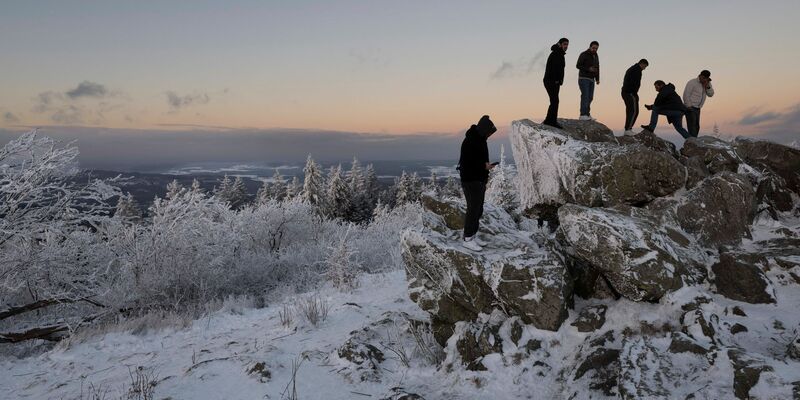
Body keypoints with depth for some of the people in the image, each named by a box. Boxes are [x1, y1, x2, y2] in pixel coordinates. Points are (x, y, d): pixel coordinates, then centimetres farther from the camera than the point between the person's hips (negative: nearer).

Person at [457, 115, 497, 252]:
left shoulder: (480, 139, 10)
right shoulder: (469, 141, -19)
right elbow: (466, 163, -23)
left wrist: (485, 174, 8)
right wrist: (484, 166, -21)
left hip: (479, 180, 9)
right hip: (471, 181, -9)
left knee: (478, 209, 12)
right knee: (473, 210, -5)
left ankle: (473, 236, 21)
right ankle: (467, 239, 4)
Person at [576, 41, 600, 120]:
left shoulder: (596, 57, 13)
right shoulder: (583, 55, -7)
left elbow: (597, 68, 16)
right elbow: (578, 66, -12)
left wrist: (597, 79, 4)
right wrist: (588, 69, -23)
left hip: (591, 80, 7)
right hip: (583, 78, -7)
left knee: (590, 97, 0)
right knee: (585, 96, -17)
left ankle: (587, 114, 3)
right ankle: (583, 115, -21)